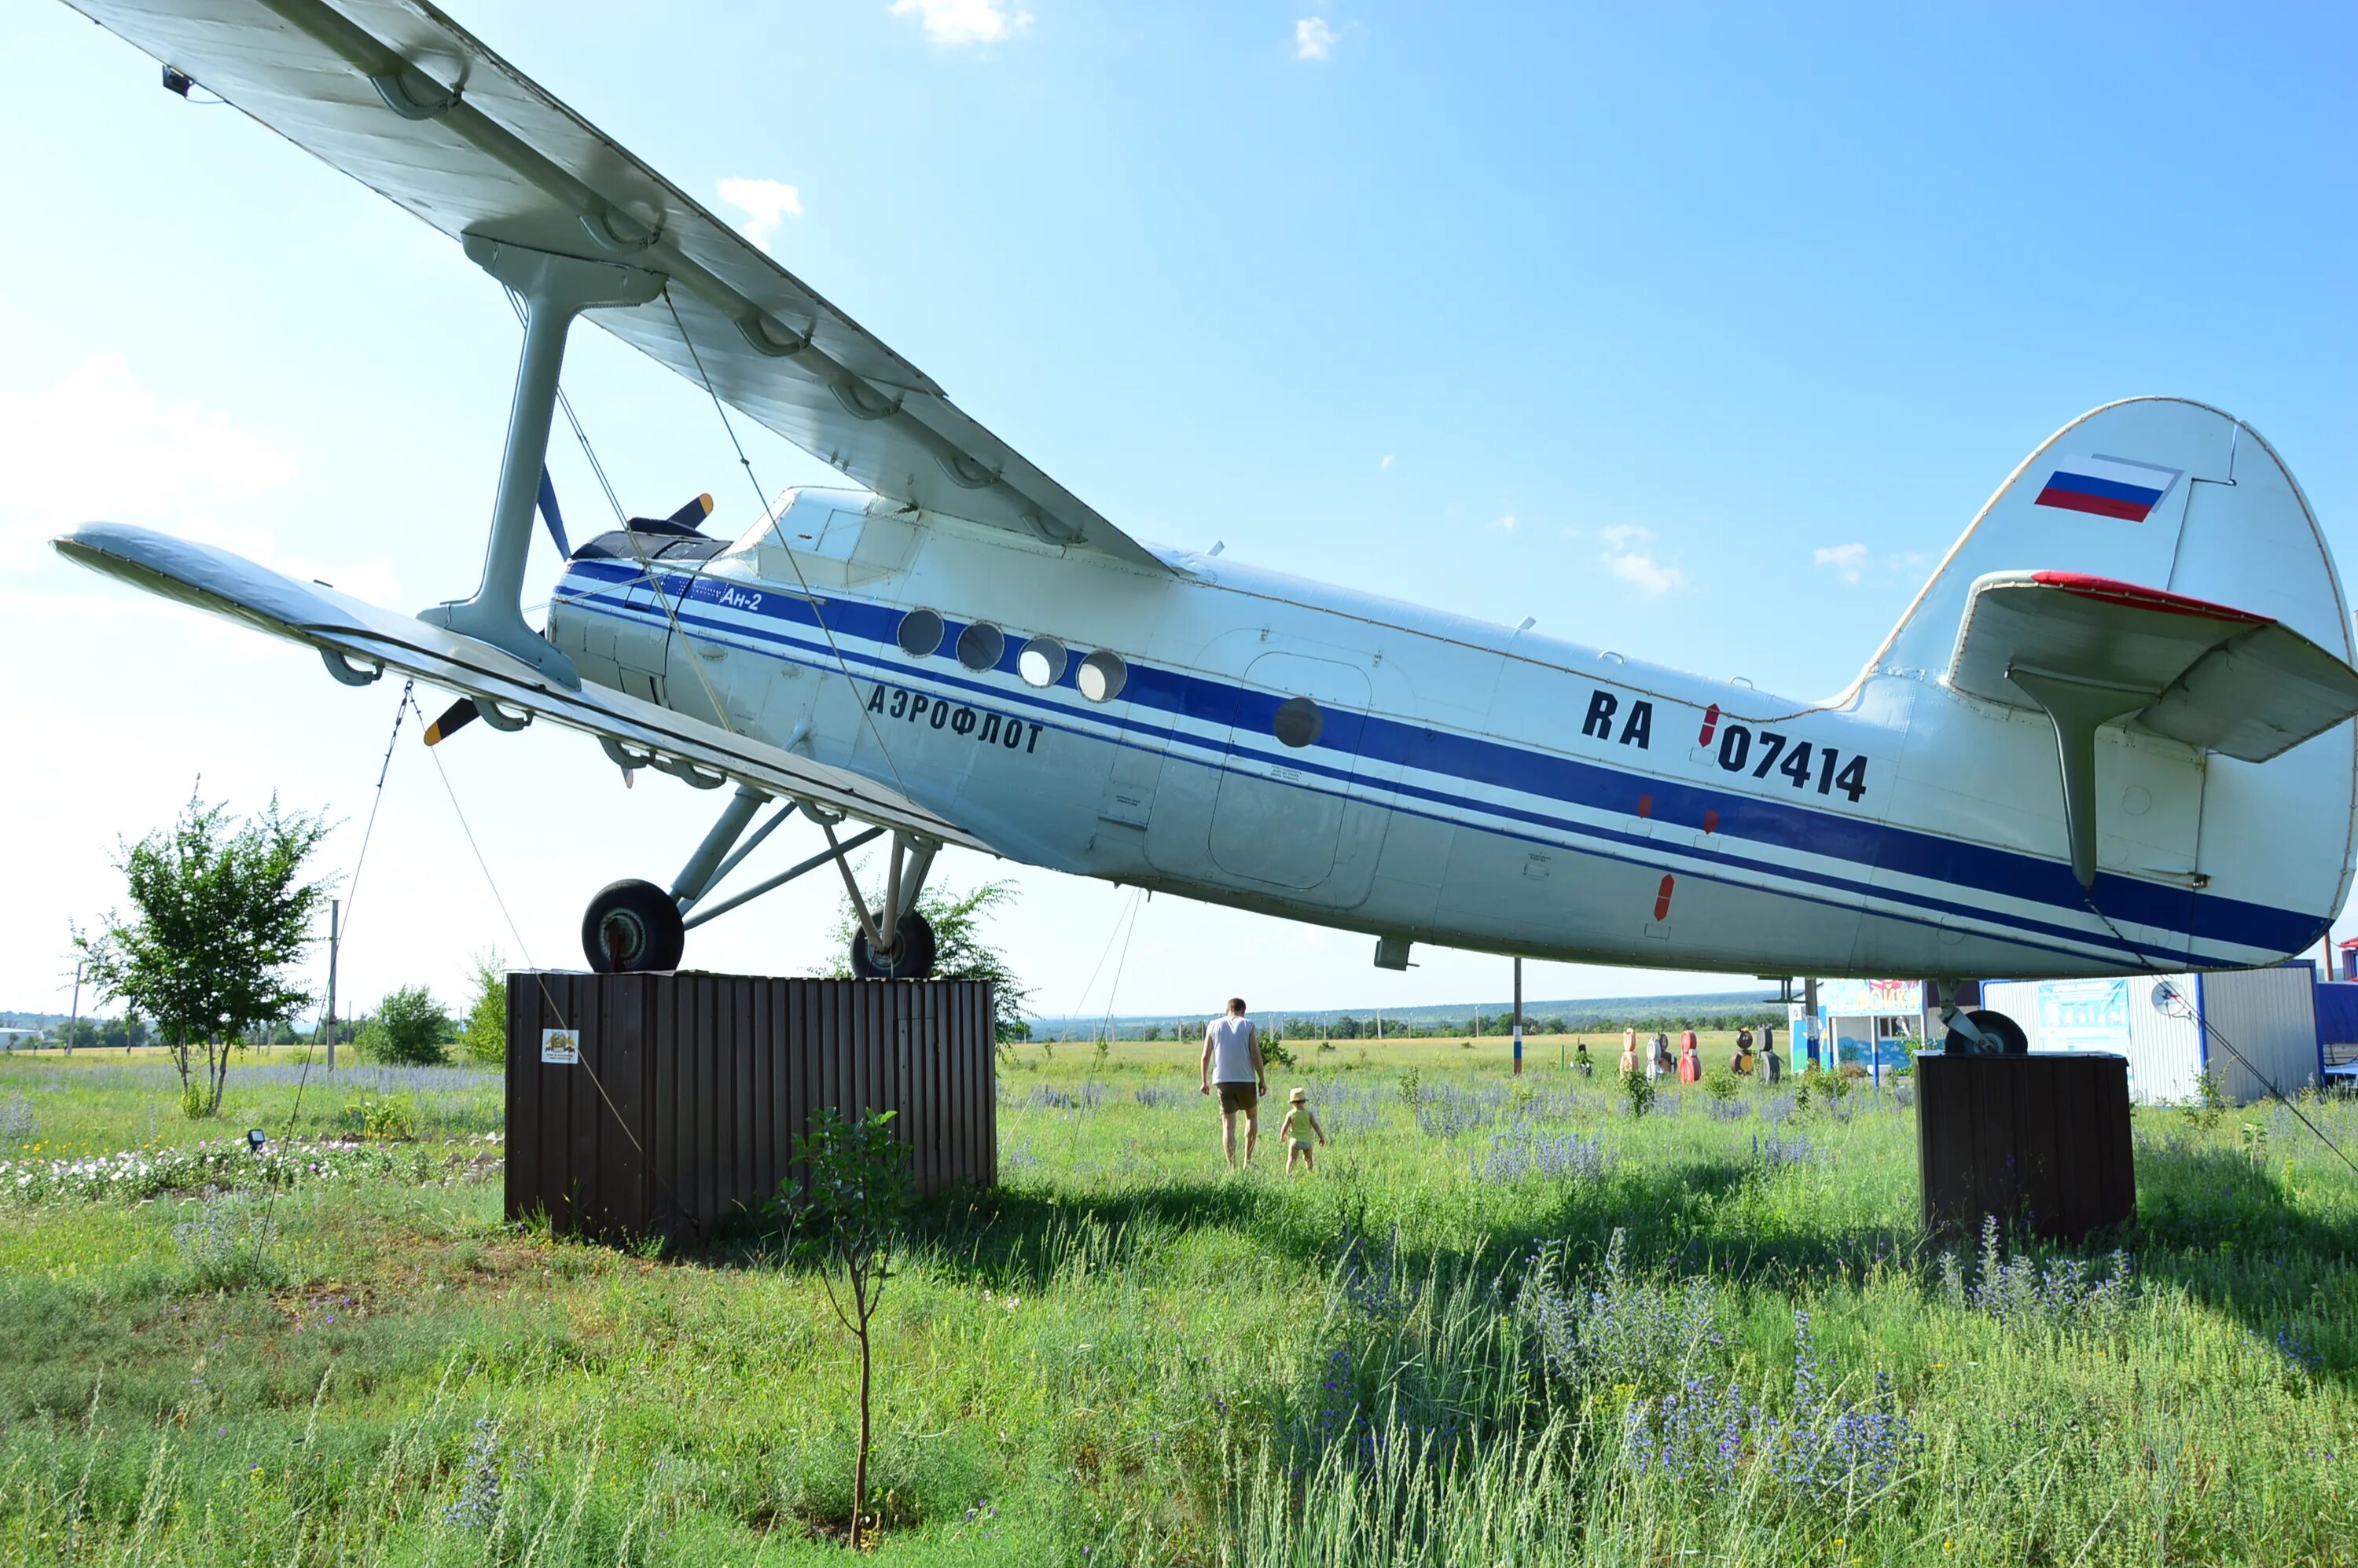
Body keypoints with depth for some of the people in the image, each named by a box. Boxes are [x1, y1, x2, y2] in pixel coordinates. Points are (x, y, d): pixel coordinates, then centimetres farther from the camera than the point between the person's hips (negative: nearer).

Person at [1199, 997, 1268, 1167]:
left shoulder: (1213, 1025, 7)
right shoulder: (1248, 1025, 1)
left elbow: (1206, 1056, 3)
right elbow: (1255, 1055, -6)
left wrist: (1205, 1081, 11)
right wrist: (1262, 1080, 0)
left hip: (1223, 1081, 1)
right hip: (1246, 1080, -1)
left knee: (1228, 1125, 2)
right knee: (1252, 1116, 19)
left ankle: (1232, 1167, -6)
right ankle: (1248, 1160, 12)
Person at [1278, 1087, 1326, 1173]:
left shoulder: (1290, 1114, -5)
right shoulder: (1309, 1113, -3)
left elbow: (1285, 1127, -3)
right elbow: (1315, 1126, -4)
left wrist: (1282, 1137, 15)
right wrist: (1322, 1137, 7)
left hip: (1295, 1140, -2)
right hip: (1307, 1140, 2)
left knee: (1291, 1159, -7)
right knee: (1309, 1159, 21)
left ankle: (1288, 1173, -24)